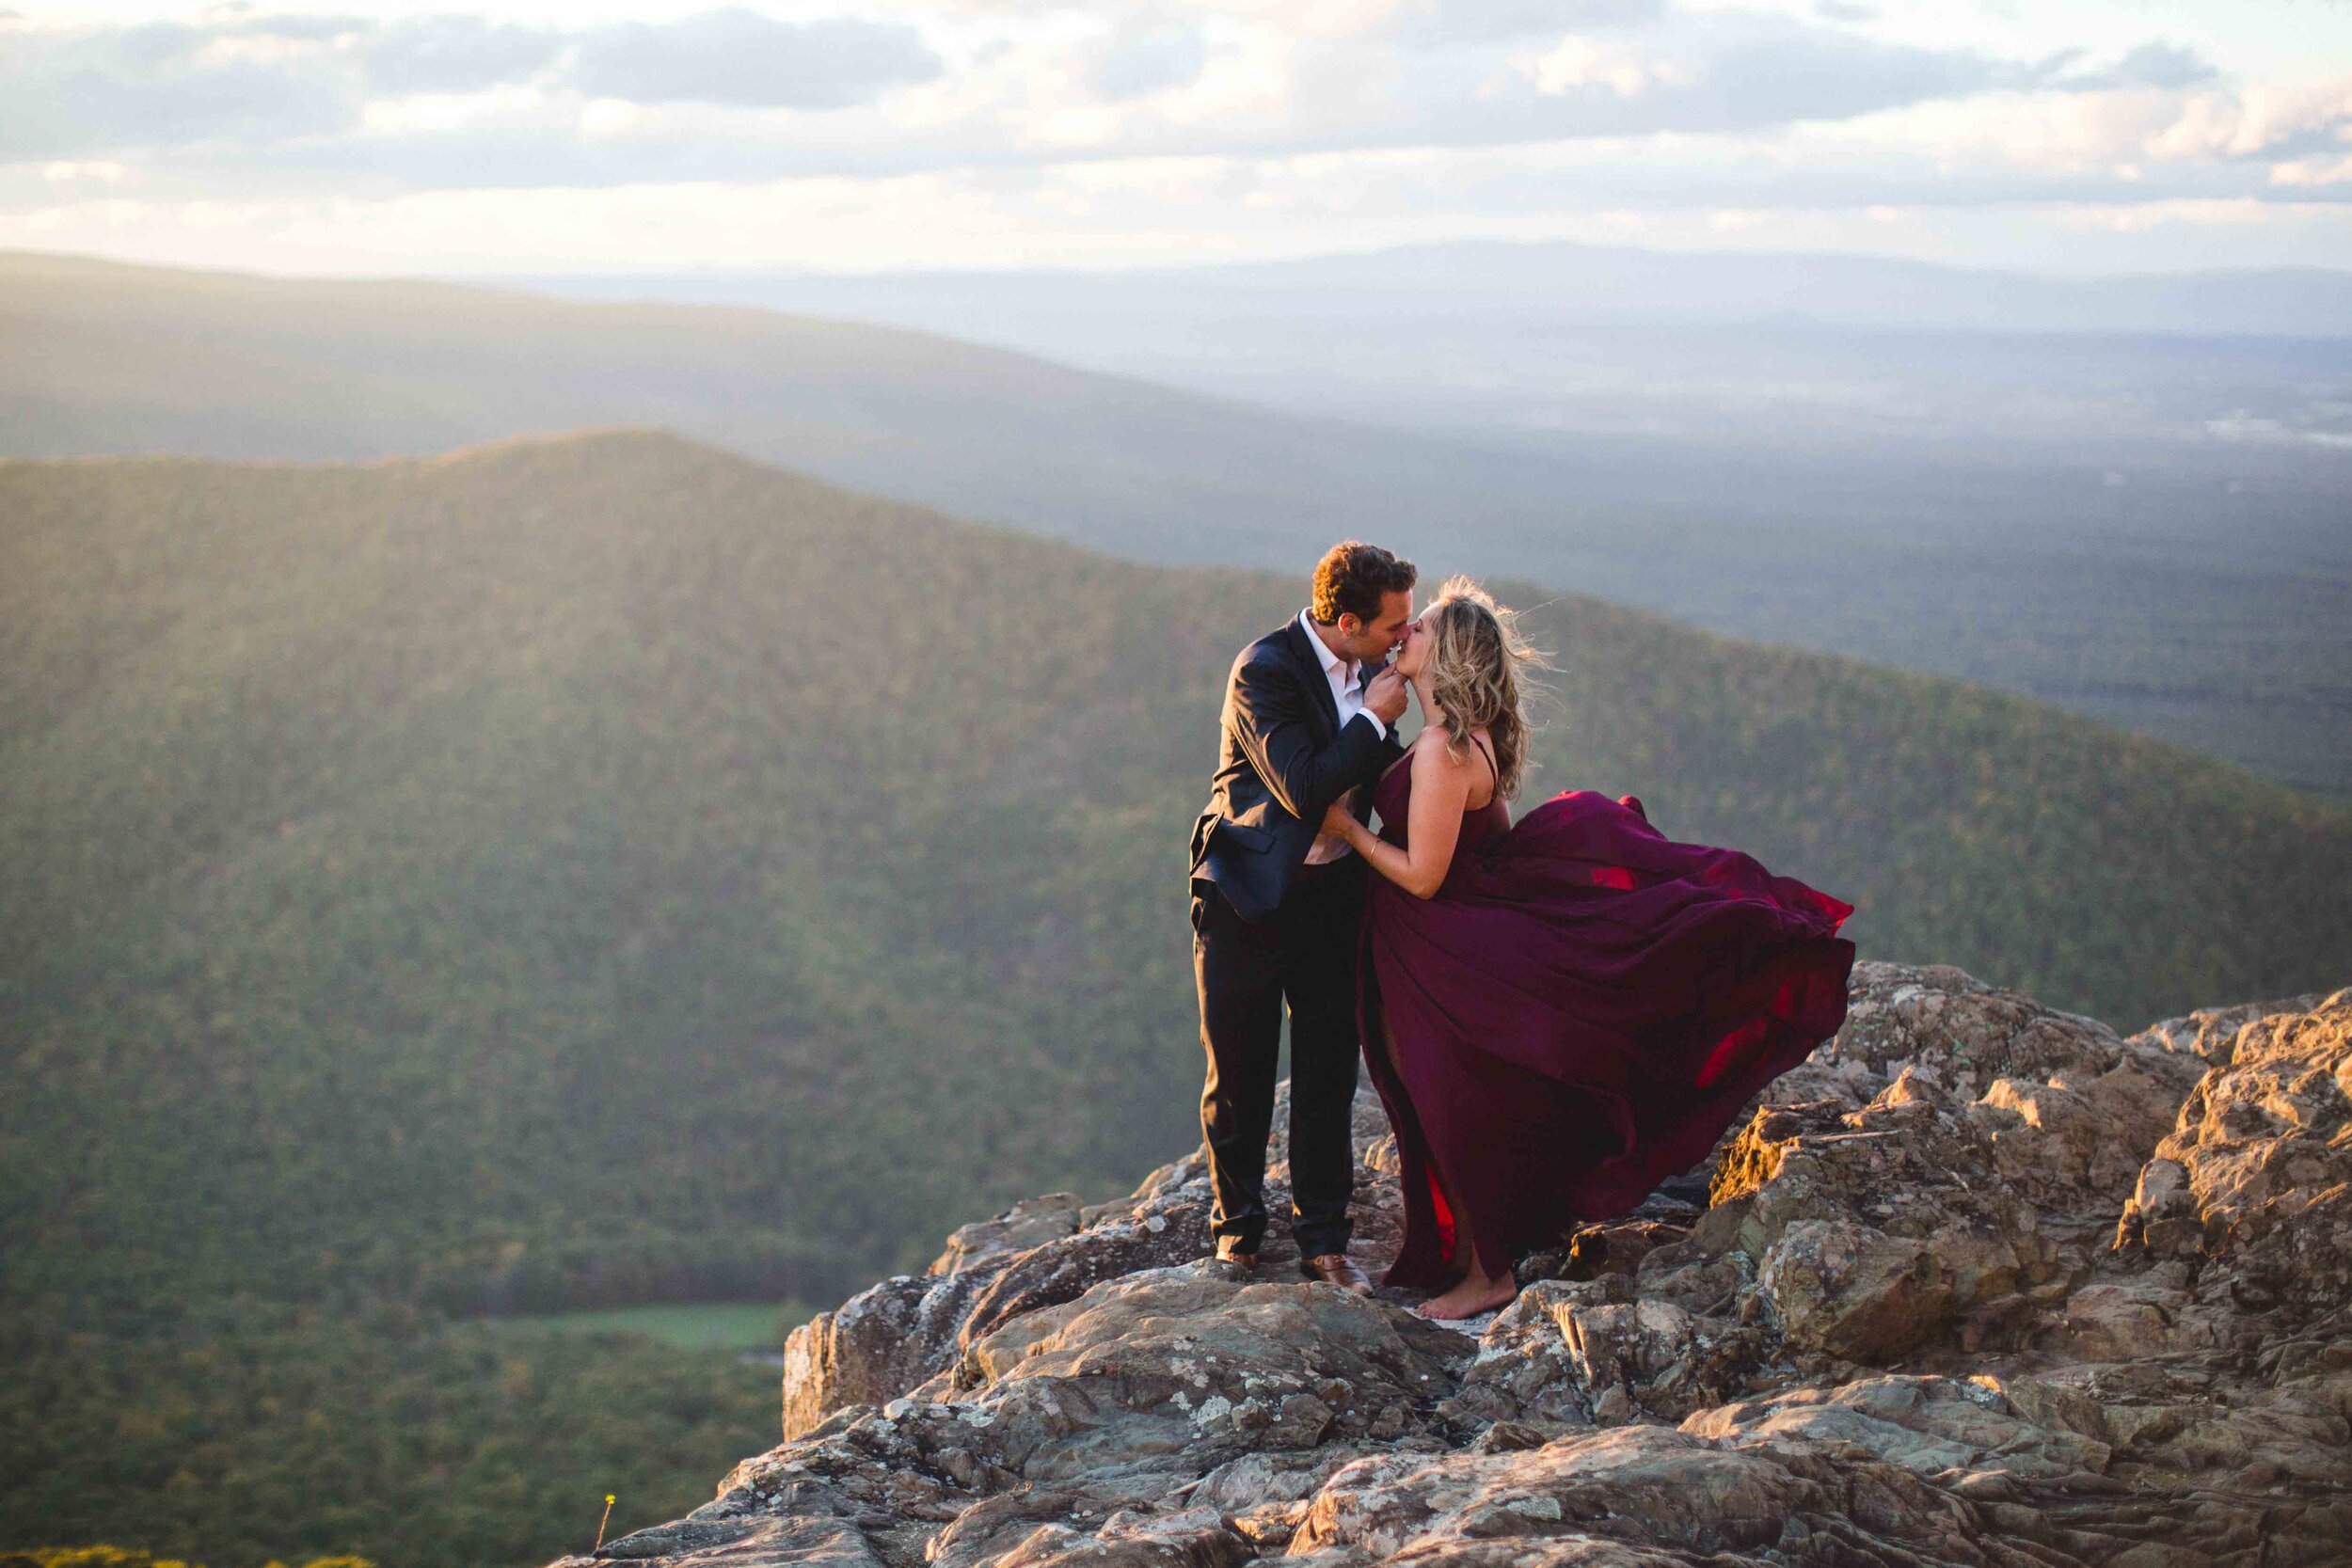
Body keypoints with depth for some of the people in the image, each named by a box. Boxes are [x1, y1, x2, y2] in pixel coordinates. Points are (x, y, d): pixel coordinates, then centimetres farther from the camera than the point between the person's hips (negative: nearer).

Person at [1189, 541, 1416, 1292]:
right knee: (1240, 1073, 6)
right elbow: (1305, 788, -26)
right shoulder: (1265, 670, -20)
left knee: (1328, 1072, 7)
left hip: (1332, 892, 6)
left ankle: (1322, 1238, 16)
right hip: (1249, 896, -5)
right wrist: (1375, 719, -18)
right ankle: (1237, 1227, 22)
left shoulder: (1365, 670, 2)